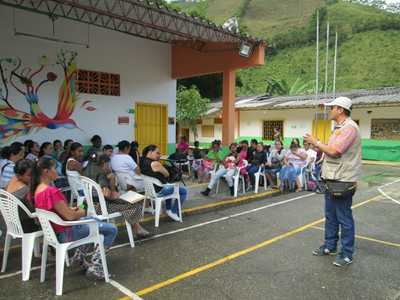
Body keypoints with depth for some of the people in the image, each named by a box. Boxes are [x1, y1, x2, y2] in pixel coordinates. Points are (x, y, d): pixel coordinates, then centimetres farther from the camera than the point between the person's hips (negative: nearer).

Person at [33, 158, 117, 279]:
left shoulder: (38, 190, 0)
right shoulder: (52, 191, -29)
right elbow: (70, 216, -26)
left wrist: (71, 209, 7)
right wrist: (81, 213, -5)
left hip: (55, 230, 10)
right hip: (65, 233, -10)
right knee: (112, 229, -7)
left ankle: (79, 256, 26)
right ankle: (95, 267, -4)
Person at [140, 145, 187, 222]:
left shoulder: (142, 161, -2)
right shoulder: (155, 164, -28)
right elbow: (167, 174, -12)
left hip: (149, 188, 9)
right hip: (159, 190, -9)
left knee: (169, 186, 38)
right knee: (184, 191, 5)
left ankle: (168, 209, 41)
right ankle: (173, 212, 14)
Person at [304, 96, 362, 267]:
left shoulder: (349, 127, -16)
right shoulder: (339, 128, 17)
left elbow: (334, 151, -23)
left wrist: (316, 142, -11)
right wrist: (317, 145, 4)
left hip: (343, 182, -10)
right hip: (332, 180, 10)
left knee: (344, 219, 1)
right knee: (330, 216, 18)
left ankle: (347, 254, 13)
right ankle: (330, 246, 31)